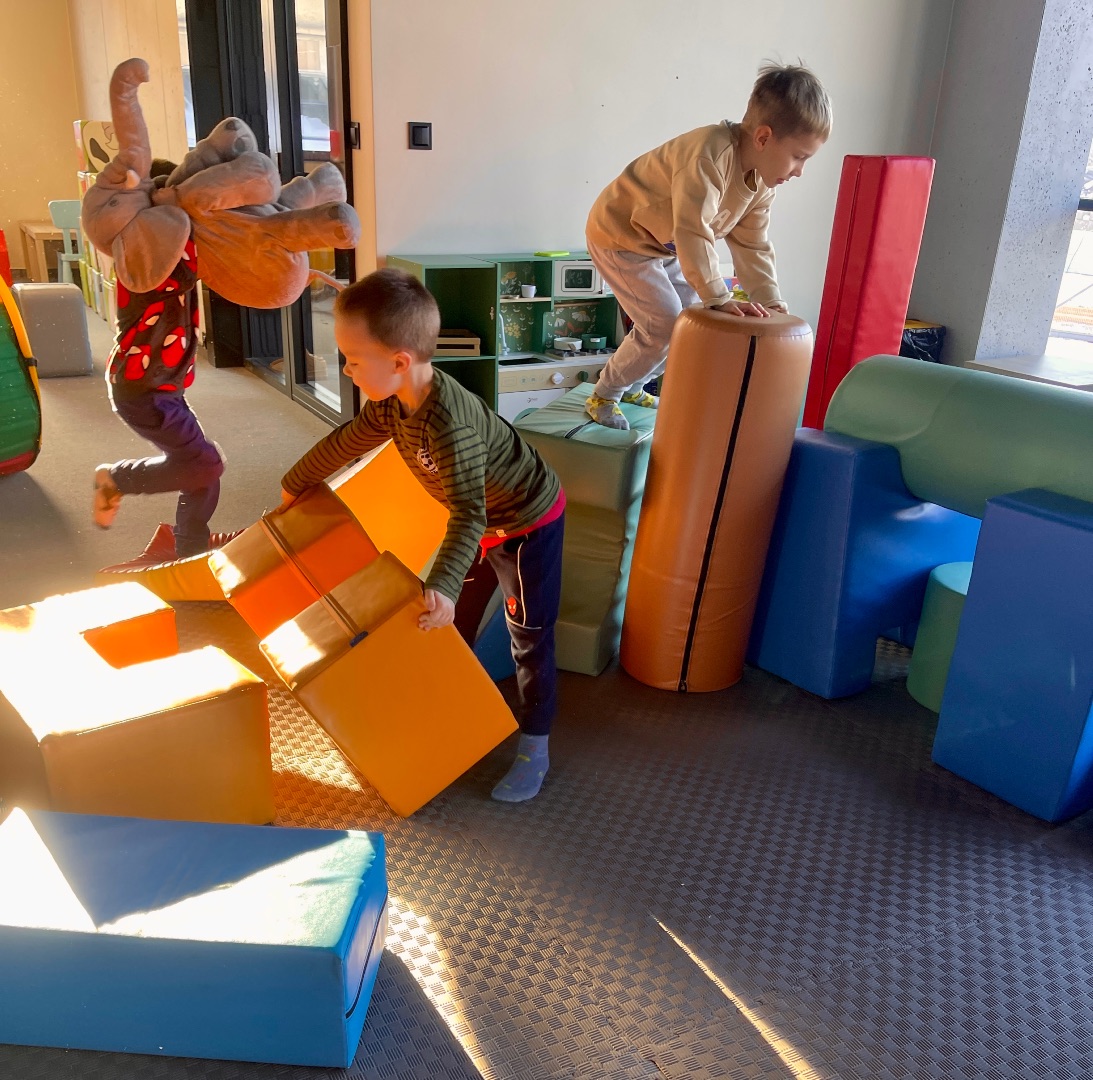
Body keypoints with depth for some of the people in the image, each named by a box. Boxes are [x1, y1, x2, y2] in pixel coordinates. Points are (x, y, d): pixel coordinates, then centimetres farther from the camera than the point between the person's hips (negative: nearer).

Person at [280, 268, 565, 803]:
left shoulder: (450, 425, -39)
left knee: (529, 636, 0)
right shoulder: (394, 404, -11)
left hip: (529, 521, -8)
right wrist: (293, 486, 18)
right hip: (487, 518, 9)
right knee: (458, 617, 18)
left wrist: (443, 587, -50)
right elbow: (345, 442, 5)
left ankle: (534, 749, 14)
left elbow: (468, 513, -41)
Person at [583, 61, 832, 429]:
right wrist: (719, 298, -40)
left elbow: (752, 246, -1)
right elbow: (693, 235, -39)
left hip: (664, 244, 9)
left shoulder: (762, 179, -5)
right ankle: (603, 395, 5)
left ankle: (631, 386, 25)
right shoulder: (709, 155, -33)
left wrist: (772, 303, -11)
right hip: (620, 236, -9)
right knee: (665, 324, -13)